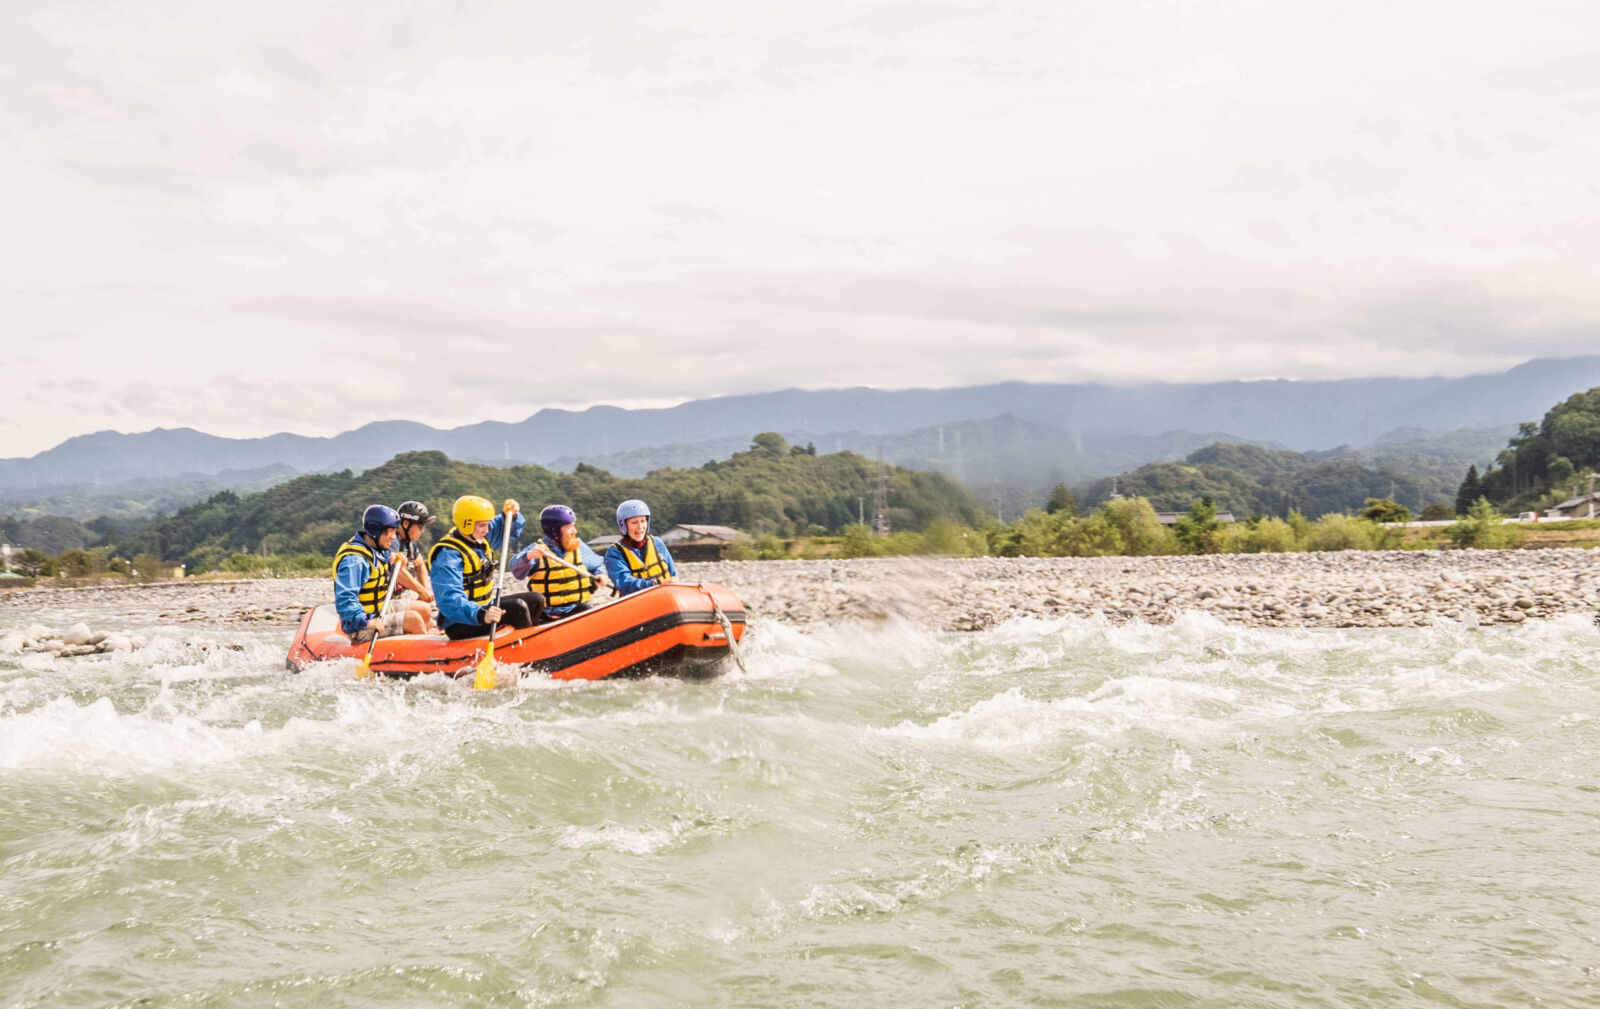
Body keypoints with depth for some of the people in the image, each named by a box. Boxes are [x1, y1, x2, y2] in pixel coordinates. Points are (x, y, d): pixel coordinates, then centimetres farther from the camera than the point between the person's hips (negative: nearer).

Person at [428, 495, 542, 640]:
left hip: (484, 608, 10)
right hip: (459, 625, -10)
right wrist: (481, 614, -53)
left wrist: (512, 515, -4)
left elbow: (510, 528, 21)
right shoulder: (448, 555, -25)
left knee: (535, 600, 10)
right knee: (517, 607, -25)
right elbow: (451, 601, -37)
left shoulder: (478, 537, 4)